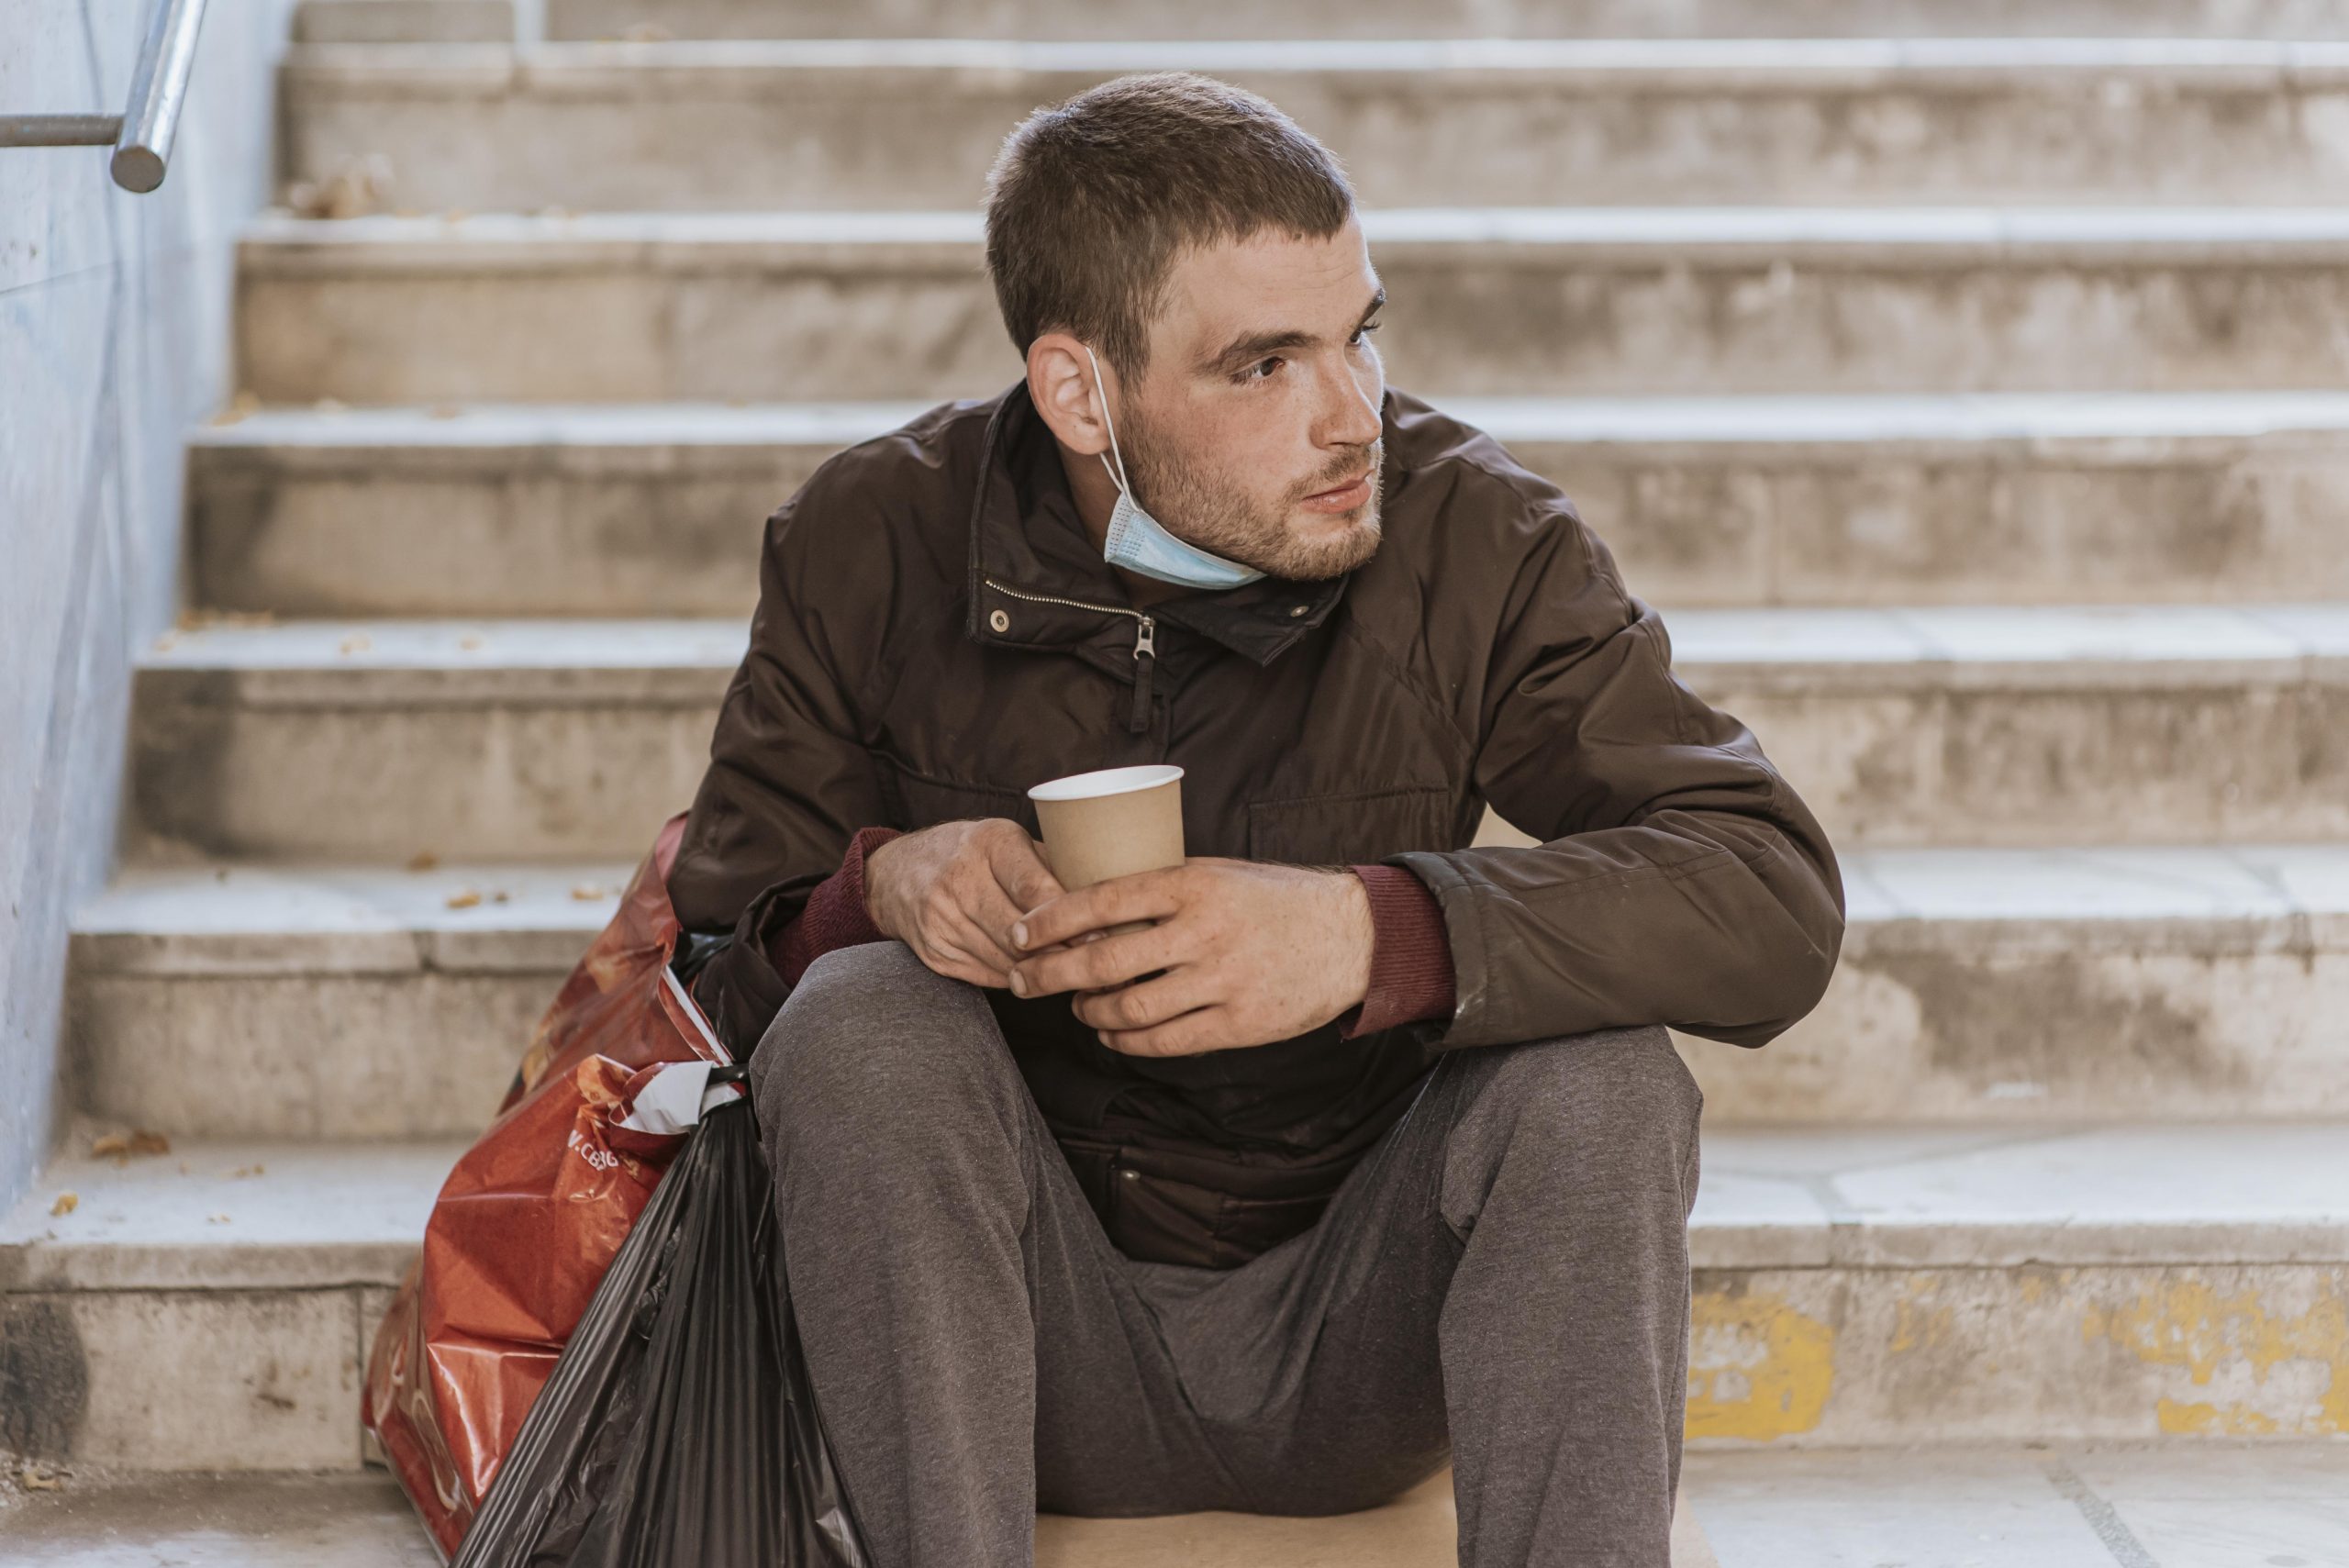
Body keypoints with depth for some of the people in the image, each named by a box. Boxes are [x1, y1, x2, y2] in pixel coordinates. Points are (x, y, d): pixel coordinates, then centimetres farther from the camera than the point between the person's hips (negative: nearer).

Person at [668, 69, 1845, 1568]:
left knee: (1603, 1079, -26)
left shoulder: (1473, 533, -9)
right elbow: (726, 973, -2)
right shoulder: (868, 544, -7)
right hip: (1042, 1353, 0)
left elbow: (1776, 894, -19)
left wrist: (1374, 932, -35)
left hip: (1354, 1344, 0)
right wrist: (876, 892, -26)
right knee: (862, 1024, -26)